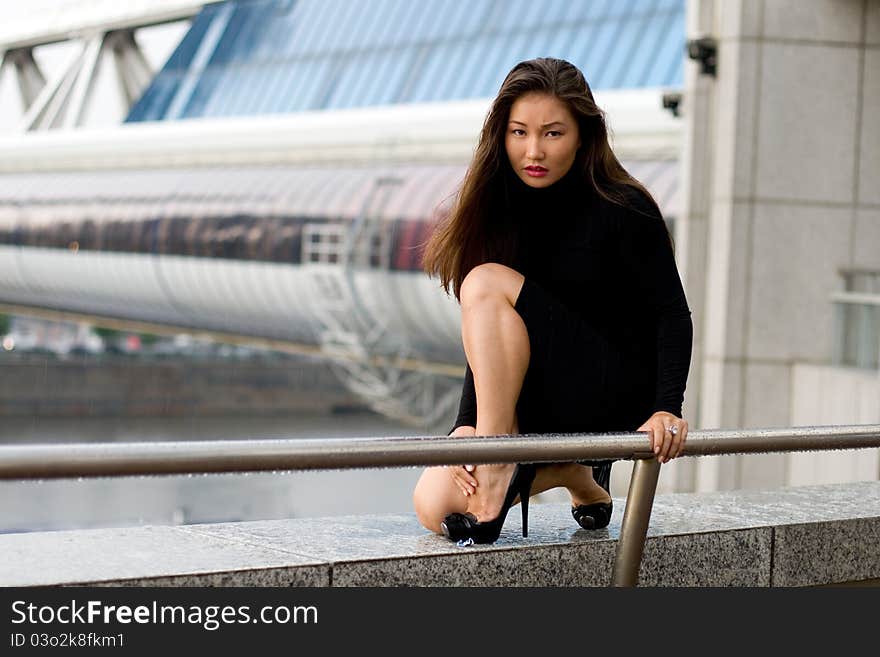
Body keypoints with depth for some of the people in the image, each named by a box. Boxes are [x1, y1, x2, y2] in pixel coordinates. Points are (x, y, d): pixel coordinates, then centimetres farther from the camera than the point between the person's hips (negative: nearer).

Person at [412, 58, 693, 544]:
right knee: (435, 507, -14)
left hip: (616, 400, -6)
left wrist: (666, 410, -24)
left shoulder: (623, 210, -11)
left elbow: (671, 315, -10)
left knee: (487, 284, -23)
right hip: (538, 408, 6)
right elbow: (487, 340, 2)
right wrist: (466, 426, -9)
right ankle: (573, 474, 9)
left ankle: (500, 465, -21)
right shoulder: (502, 208, 4)